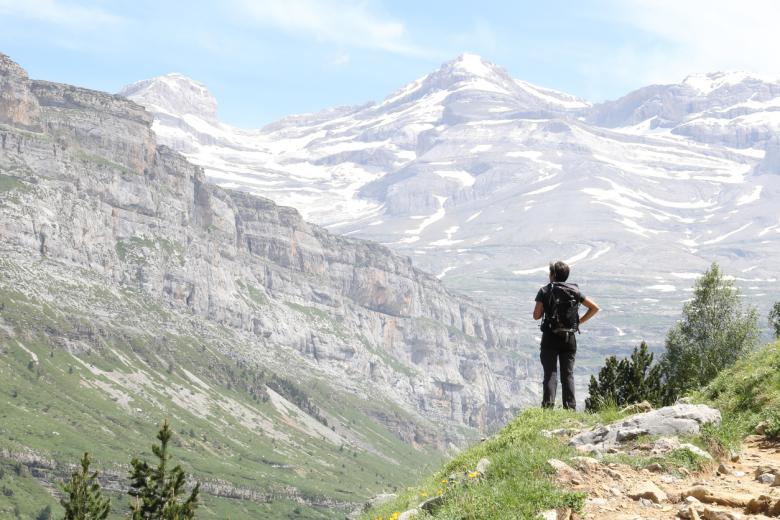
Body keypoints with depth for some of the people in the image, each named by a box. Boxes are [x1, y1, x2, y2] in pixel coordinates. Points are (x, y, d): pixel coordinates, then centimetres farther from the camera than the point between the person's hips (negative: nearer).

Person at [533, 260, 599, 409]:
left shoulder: (545, 291, -4)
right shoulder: (575, 291, 5)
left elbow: (536, 316, -6)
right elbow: (594, 308, 6)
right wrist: (579, 321, 10)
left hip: (550, 337, -2)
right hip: (570, 338, 2)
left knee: (550, 373, -1)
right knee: (568, 374, 6)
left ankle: (548, 406, -11)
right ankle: (570, 407, 1)